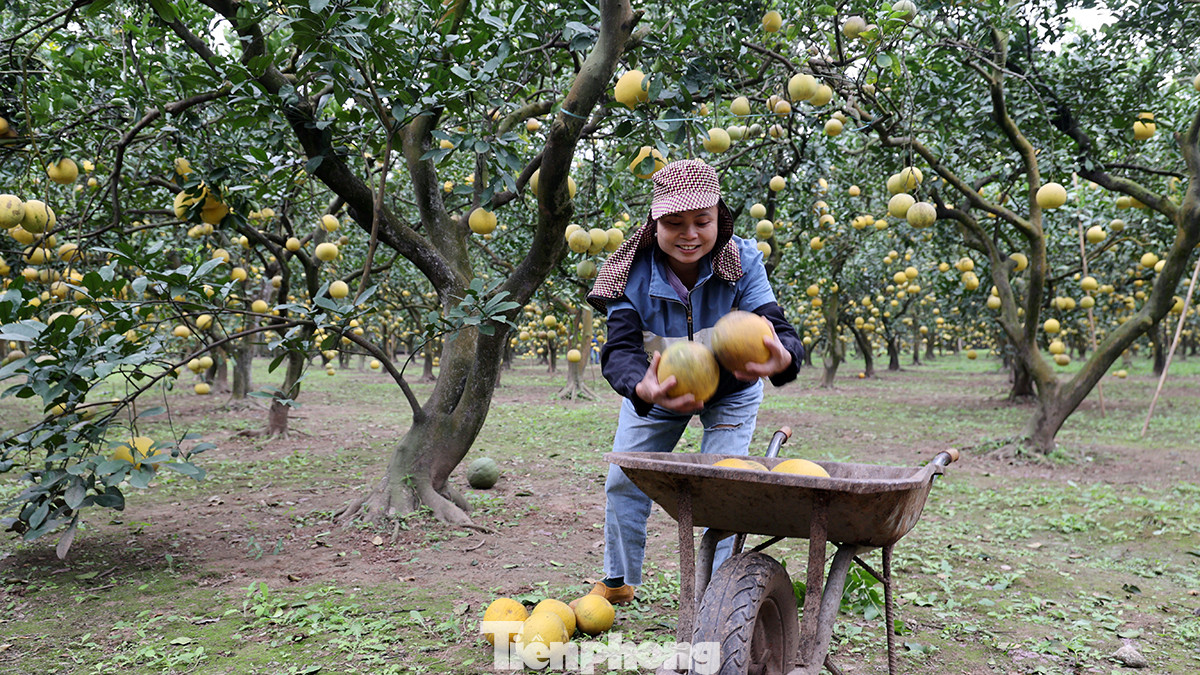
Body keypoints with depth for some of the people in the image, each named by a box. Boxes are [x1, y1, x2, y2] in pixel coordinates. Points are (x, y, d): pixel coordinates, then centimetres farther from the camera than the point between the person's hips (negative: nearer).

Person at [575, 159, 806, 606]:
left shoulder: (742, 263, -30)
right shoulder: (633, 272, -29)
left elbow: (775, 327, -41)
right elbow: (619, 350, -39)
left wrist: (781, 357, -68)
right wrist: (643, 387, -64)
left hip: (732, 392, -1)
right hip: (657, 390, 2)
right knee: (623, 482, 5)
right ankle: (618, 582, 28)